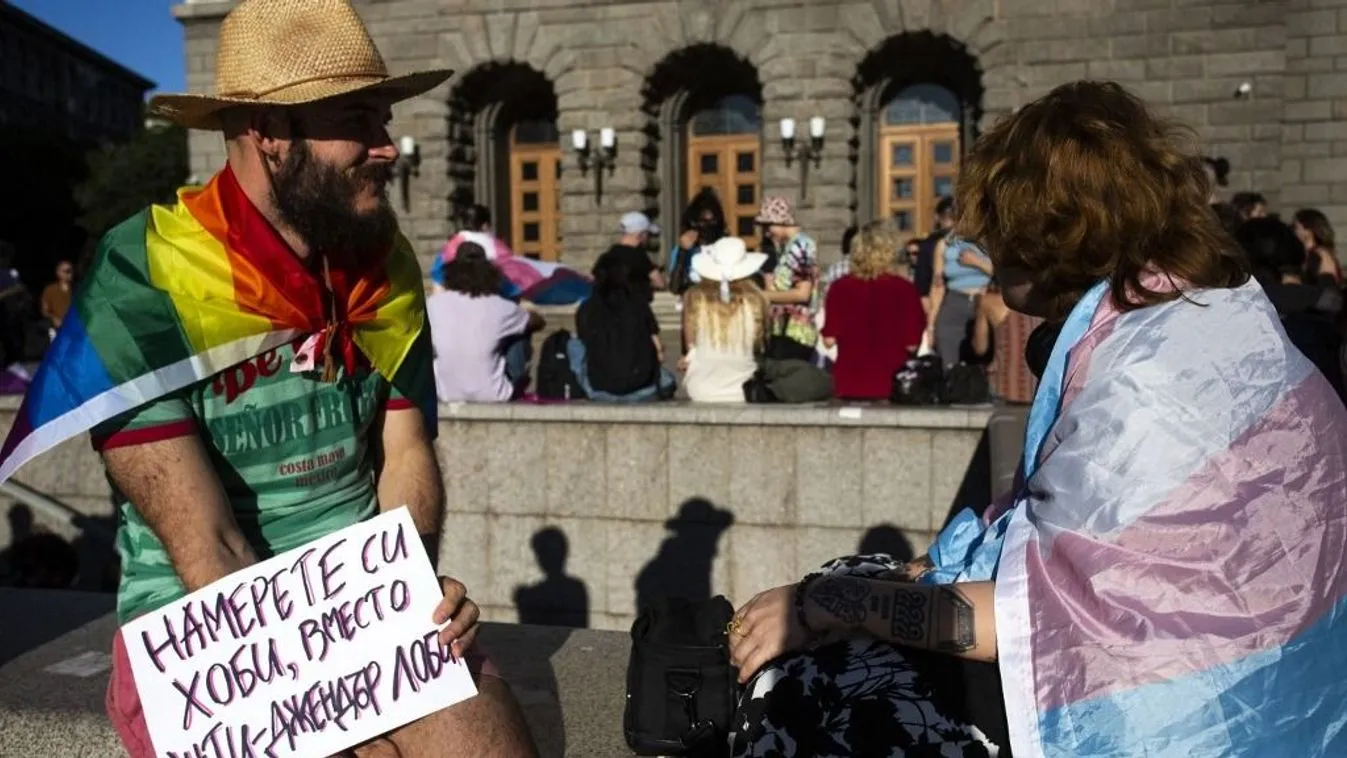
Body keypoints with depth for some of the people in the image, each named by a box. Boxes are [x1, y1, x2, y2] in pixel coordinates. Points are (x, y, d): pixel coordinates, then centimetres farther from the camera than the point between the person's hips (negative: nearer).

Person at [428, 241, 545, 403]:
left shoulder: (434, 304, -7)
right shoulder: (499, 307, -11)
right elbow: (537, 321, 11)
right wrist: (519, 311, 32)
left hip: (447, 394, 2)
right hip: (493, 395, -2)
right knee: (522, 331, 17)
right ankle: (518, 388, 33)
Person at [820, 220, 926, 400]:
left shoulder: (840, 287, -5)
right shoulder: (905, 289, -9)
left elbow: (829, 340, -4)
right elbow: (912, 344, -8)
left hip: (849, 381, 2)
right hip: (891, 384, -1)